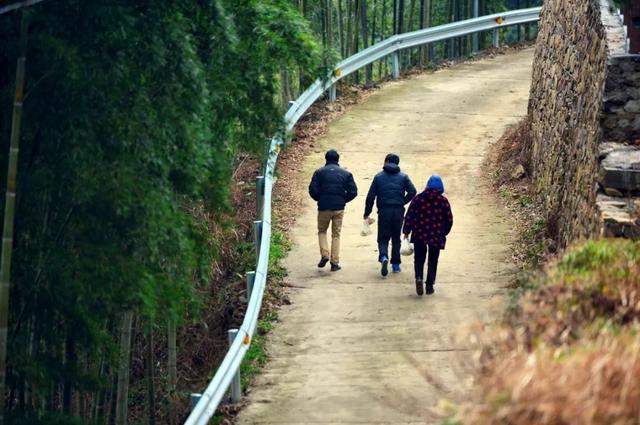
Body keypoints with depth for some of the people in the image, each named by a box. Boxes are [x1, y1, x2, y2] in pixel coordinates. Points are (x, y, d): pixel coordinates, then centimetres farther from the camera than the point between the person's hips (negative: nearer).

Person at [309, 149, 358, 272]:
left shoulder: (319, 172, 0)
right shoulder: (346, 174, 4)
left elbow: (312, 190, -8)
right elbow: (353, 192, -1)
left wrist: (320, 199, 9)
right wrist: (343, 200, 13)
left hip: (324, 207, -1)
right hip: (339, 208, 1)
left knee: (322, 231, 18)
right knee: (336, 234, 10)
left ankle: (325, 254, -2)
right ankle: (335, 262, 5)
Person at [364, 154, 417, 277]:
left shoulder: (378, 177, 6)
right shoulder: (403, 177, 8)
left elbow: (370, 196, 2)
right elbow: (412, 191, -4)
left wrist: (367, 213, 6)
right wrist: (403, 202, 9)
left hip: (384, 211, -1)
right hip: (398, 211, 1)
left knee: (383, 238, 3)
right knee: (396, 238, 15)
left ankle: (384, 257, -25)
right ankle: (396, 264, 15)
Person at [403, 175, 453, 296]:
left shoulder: (418, 199, -1)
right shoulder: (443, 201, -3)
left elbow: (409, 216, -2)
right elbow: (449, 219, 1)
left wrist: (406, 231, 6)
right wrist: (444, 233, 17)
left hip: (419, 235, 0)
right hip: (436, 236, 0)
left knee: (419, 259, 10)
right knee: (433, 261, 12)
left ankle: (419, 278, -15)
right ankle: (429, 285, 11)